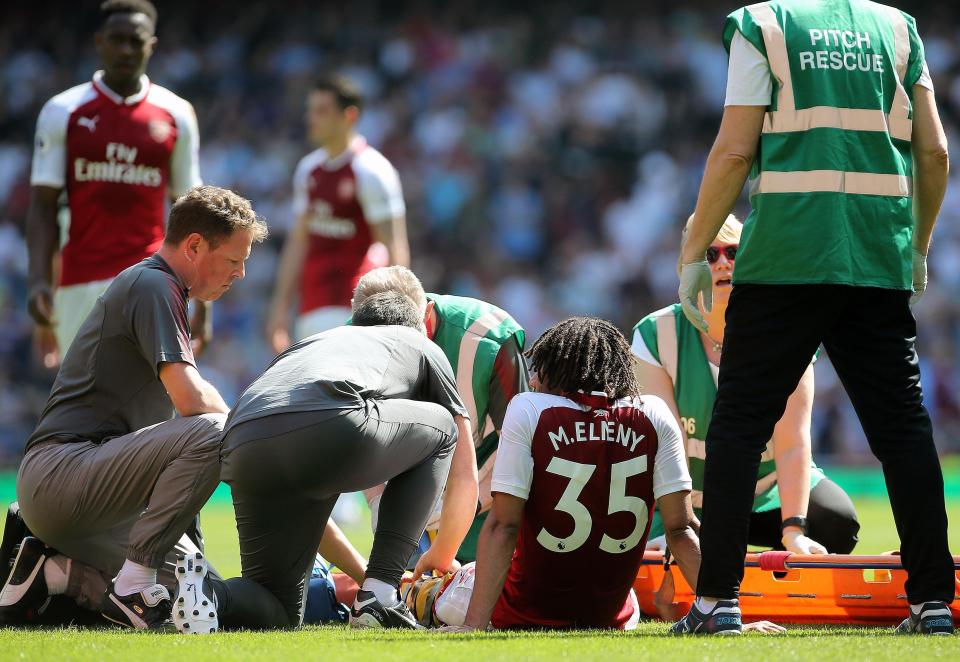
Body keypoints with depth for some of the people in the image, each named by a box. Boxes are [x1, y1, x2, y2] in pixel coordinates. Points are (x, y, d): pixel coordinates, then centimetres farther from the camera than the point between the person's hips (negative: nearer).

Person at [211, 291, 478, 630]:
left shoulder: (306, 345, 46)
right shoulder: (422, 347, 35)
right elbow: (465, 477, 37)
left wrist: (360, 572, 53)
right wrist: (440, 560, 52)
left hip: (242, 452, 5)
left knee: (279, 614, 20)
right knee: (442, 428, 28)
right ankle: (378, 596, 16)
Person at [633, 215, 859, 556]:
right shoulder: (656, 336, -14)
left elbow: (793, 443, -23)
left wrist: (793, 531, -34)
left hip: (772, 490, 0)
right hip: (690, 499, 0)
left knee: (838, 522, -28)